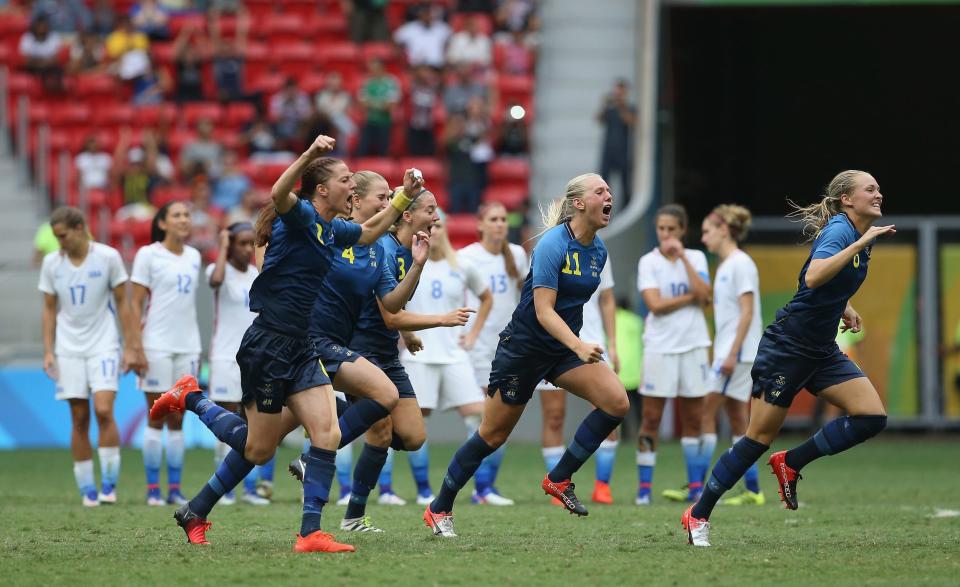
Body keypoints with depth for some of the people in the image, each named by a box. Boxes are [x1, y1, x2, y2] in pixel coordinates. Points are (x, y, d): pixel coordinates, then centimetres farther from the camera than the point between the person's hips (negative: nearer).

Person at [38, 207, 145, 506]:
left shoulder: (108, 257, -5)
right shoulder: (51, 263, 3)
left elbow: (122, 304, 0)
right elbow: (50, 309, 10)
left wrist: (131, 347, -3)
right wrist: (48, 352, 3)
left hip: (104, 346, -2)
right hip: (69, 350, 3)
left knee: (104, 411, -16)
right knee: (79, 420, 0)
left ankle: (109, 484, -6)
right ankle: (87, 489, 7)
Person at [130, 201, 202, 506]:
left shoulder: (193, 256, 12)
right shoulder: (148, 255, -4)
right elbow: (136, 303, -5)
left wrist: (198, 349, 15)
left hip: (187, 345, 5)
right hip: (157, 345, -5)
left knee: (177, 420, 5)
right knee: (156, 417, -3)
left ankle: (175, 488, 6)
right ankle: (153, 489, 1)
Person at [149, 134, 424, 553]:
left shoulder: (332, 230, 12)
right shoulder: (301, 217, -13)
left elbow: (370, 232, 35)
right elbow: (279, 195, -38)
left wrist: (403, 198, 27)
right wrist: (310, 154, -49)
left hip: (301, 348, 8)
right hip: (269, 343, -8)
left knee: (328, 434, -7)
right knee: (258, 448, 2)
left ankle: (310, 533, -5)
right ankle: (192, 400, 25)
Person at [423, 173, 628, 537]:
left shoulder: (598, 251, 3)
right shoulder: (552, 245, -20)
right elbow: (544, 310, -26)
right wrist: (578, 346, -39)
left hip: (566, 348, 7)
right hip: (524, 348, -7)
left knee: (616, 402, -16)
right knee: (493, 435, 2)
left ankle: (559, 479, -2)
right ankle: (439, 509, 20)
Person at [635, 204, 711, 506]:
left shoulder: (696, 258, 7)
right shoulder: (648, 262, 0)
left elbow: (703, 294, -10)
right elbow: (655, 304, -12)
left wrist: (683, 257, -11)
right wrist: (691, 297, -8)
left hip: (693, 345, 2)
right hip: (660, 347, -2)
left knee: (693, 419, 4)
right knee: (651, 419, -3)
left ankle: (696, 487, 9)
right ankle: (644, 488, 0)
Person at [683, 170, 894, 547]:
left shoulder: (863, 236, 9)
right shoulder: (839, 230, -18)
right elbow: (813, 278, -38)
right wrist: (860, 243, -37)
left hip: (822, 352, 8)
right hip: (787, 345, -8)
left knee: (872, 417, -9)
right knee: (760, 438, -3)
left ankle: (791, 463, 6)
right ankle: (698, 515, 11)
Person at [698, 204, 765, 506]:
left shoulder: (741, 264, -11)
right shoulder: (725, 266, 17)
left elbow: (747, 313, -17)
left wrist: (732, 353, -21)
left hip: (738, 353, -10)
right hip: (726, 353, 10)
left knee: (707, 413, -10)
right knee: (736, 419, 8)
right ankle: (753, 490, 9)